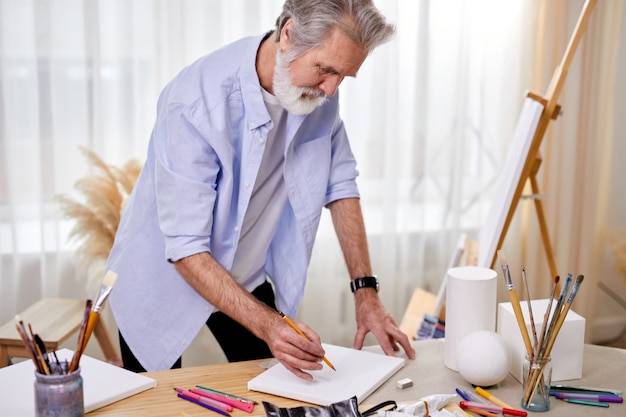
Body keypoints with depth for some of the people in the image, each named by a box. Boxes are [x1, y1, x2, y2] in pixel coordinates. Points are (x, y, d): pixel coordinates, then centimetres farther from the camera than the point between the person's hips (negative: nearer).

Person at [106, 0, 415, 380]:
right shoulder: (195, 103, -32)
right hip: (164, 281, -4)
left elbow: (339, 184, -4)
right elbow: (185, 249, -30)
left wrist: (365, 291, -11)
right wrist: (267, 325, -40)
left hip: (248, 276, 5)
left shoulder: (318, 90, -14)